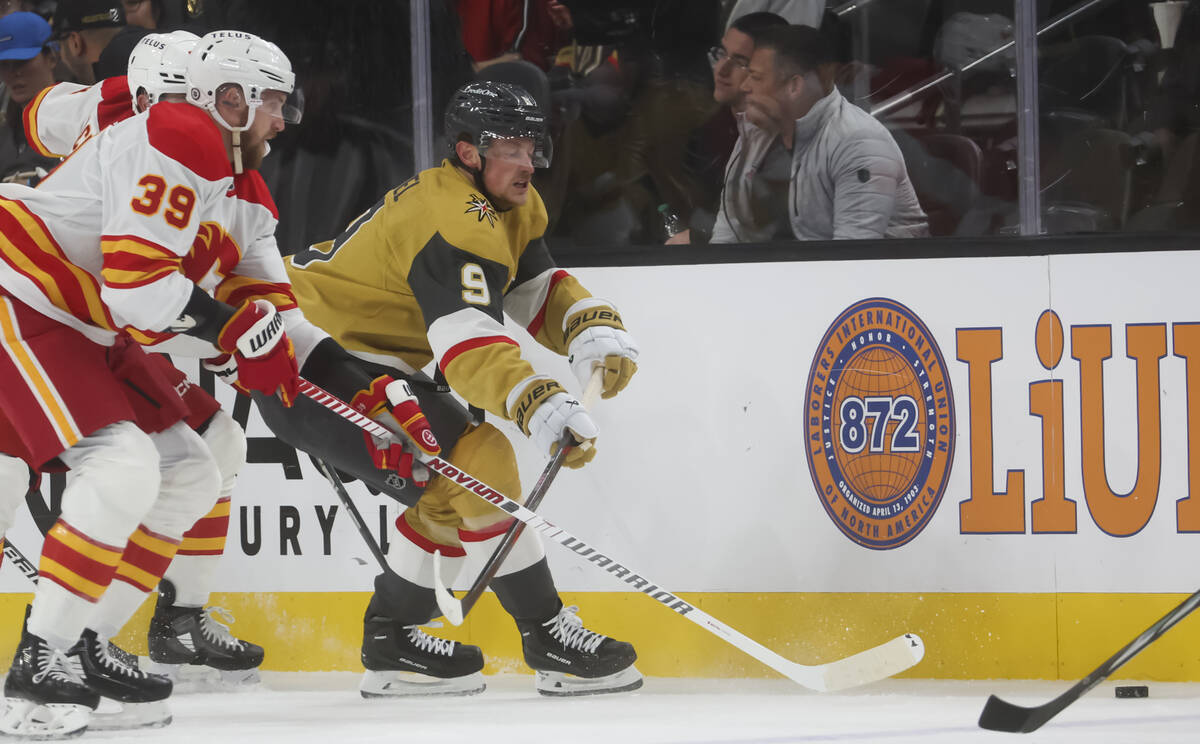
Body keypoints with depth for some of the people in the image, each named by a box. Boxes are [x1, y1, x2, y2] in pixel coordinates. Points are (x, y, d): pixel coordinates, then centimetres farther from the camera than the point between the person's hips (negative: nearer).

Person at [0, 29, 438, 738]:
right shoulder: (176, 143, -19)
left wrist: (370, 393, 3)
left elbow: (278, 321, 13)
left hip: (91, 330, 11)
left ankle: (81, 648, 10)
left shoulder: (245, 197, 13)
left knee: (190, 478, 8)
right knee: (124, 467, -24)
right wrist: (236, 330, -20)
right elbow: (135, 282, -27)